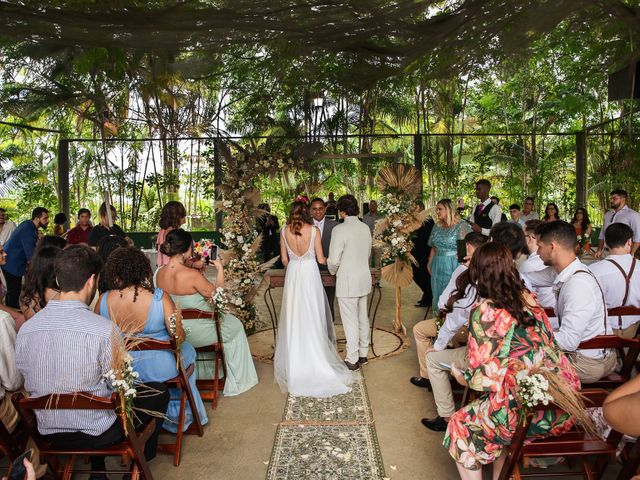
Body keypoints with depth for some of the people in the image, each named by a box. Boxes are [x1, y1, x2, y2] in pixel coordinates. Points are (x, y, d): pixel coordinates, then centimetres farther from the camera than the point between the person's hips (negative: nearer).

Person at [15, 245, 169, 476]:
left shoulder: (25, 329, -9)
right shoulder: (105, 330, -26)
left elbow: (29, 386, 4)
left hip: (48, 434, 6)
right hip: (97, 434, -5)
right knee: (158, 392, 15)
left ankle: (97, 467, 38)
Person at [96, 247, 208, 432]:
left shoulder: (103, 300, -15)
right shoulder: (160, 297, -24)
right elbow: (178, 336, -20)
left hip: (121, 370, 4)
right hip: (160, 370, -3)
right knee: (187, 350, 30)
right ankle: (181, 413, 48)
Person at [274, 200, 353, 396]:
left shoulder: (284, 231, -1)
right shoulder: (314, 230, -8)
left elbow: (284, 259, 6)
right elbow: (321, 259, -3)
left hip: (292, 276, 2)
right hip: (310, 275, -2)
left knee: (294, 319, 12)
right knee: (312, 318, 8)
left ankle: (294, 362, 22)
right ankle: (315, 356, 16)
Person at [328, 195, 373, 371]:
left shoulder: (340, 230, -18)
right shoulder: (365, 228, 2)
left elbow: (333, 260, -16)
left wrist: (333, 271, 5)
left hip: (347, 281, -7)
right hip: (364, 278, 7)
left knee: (350, 321, 3)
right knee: (363, 317, 17)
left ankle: (352, 360, 13)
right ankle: (363, 354, 30)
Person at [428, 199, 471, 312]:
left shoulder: (461, 226, -8)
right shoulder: (437, 226, 11)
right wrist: (429, 263, 9)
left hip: (453, 266, -6)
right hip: (438, 266, 6)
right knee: (438, 293, 11)